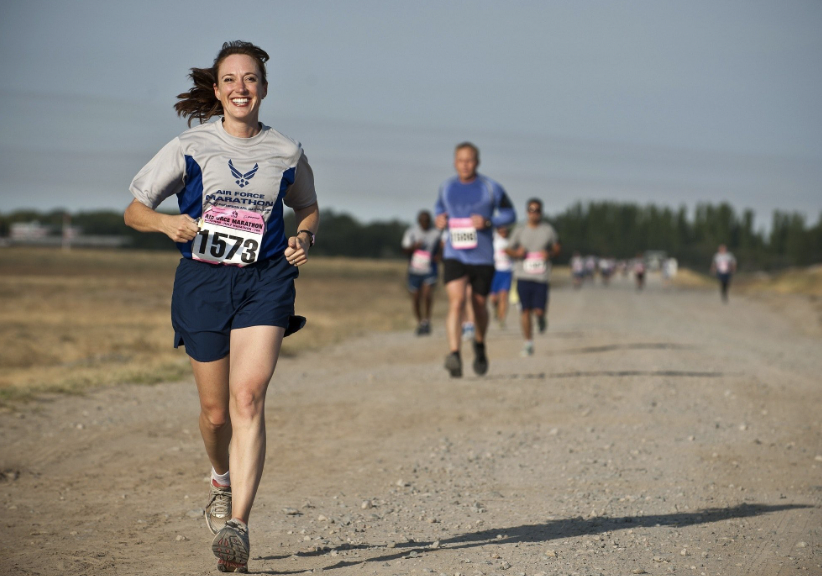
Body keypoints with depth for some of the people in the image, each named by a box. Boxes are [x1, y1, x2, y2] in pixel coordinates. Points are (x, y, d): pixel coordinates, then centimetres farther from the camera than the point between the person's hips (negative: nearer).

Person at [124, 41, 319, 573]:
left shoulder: (286, 152, 6)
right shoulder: (190, 148, 2)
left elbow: (309, 210, 22)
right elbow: (134, 211, 6)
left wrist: (304, 239, 0)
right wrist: (166, 223, -15)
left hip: (265, 280, -1)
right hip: (203, 280, 1)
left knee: (248, 397, -19)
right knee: (216, 411, 7)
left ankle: (238, 525, -24)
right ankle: (223, 482, 40)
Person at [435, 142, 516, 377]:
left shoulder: (490, 188, -3)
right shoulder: (446, 187, 6)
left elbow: (510, 214, 4)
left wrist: (488, 221, -14)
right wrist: (439, 219, 3)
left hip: (482, 258, 0)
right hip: (454, 256, 0)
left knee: (478, 305, 11)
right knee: (456, 301, -19)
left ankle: (479, 345, 41)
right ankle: (454, 354, -30)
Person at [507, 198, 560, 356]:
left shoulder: (548, 230, 4)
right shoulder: (520, 231, 5)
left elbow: (557, 248, 13)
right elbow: (510, 250, 14)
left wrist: (550, 254, -9)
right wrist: (517, 253, -9)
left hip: (542, 277, -1)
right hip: (523, 276, 1)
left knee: (539, 310, -8)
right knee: (525, 309, -4)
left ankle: (542, 316, 31)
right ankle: (528, 343, 8)